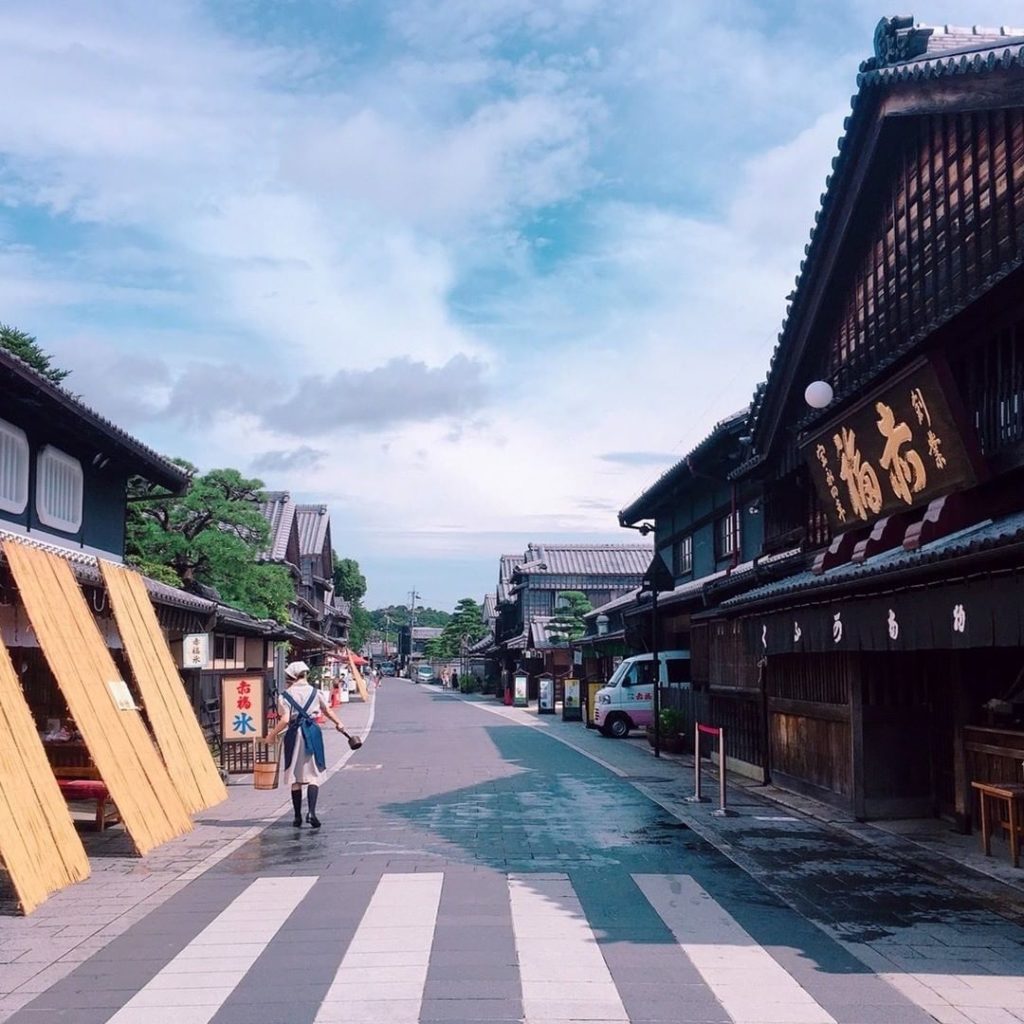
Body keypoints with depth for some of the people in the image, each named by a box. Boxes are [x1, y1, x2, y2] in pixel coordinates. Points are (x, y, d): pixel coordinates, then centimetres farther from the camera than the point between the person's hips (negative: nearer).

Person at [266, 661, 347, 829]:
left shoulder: (286, 696, -4)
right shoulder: (315, 692, 4)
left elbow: (285, 720, -12)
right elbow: (328, 711, 17)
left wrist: (272, 734, 3)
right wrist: (338, 723, 34)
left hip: (294, 734, -1)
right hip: (312, 733, 1)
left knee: (295, 778, 10)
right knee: (313, 776, 2)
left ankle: (298, 816, 13)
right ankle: (311, 812, -16)